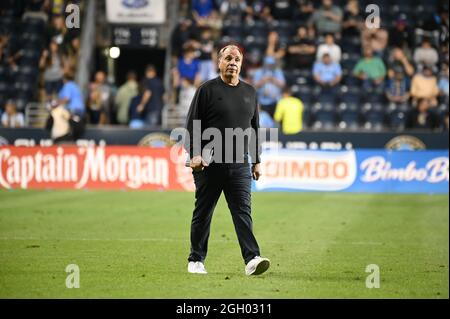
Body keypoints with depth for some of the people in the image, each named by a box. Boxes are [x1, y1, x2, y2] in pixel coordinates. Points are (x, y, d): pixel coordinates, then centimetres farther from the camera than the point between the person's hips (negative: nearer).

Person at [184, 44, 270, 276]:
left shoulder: (250, 92, 14)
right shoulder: (207, 90, 0)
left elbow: (255, 128, 19)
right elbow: (192, 125, -4)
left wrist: (256, 161, 15)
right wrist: (194, 154, -16)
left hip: (240, 164, 3)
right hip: (209, 163, -3)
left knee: (243, 211, -8)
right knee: (202, 213, 6)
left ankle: (252, 259, -17)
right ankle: (196, 260, 16)